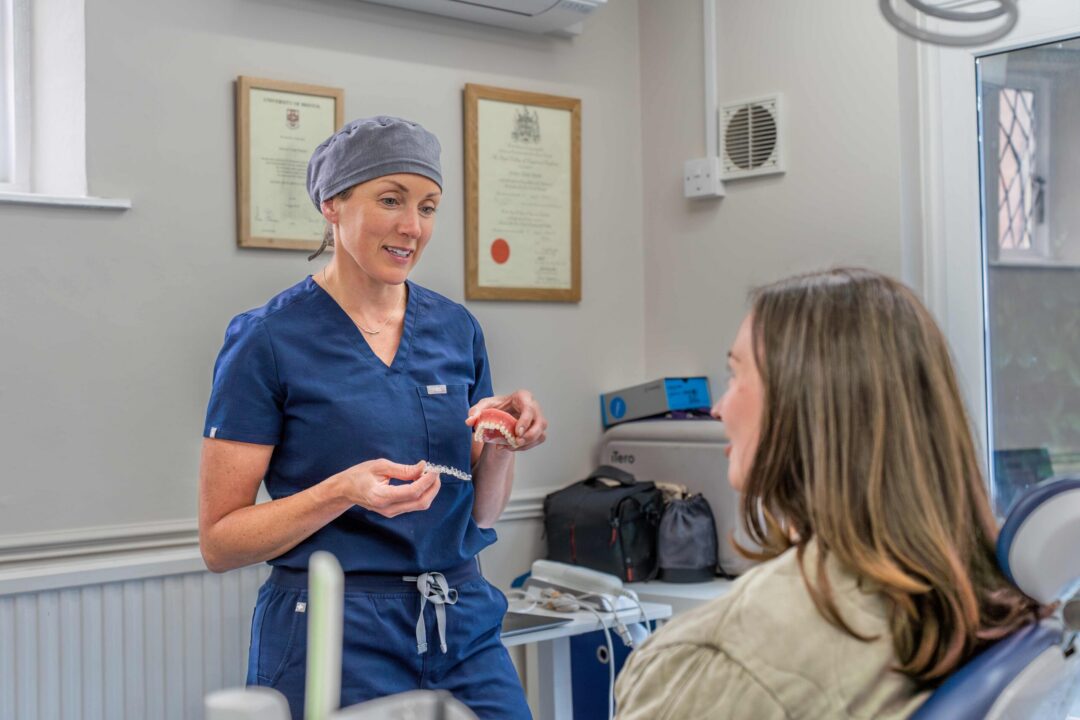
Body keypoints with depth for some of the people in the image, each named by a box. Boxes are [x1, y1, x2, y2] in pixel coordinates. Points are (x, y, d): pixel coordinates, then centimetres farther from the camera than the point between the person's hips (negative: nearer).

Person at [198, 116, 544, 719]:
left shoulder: (457, 329, 6)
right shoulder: (269, 341, -9)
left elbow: (480, 516, 12)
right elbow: (219, 541, -9)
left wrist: (502, 445, -9)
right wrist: (344, 492, -23)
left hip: (464, 625, 5)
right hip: (338, 638, -4)